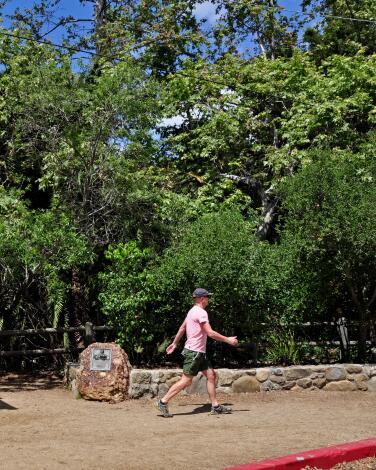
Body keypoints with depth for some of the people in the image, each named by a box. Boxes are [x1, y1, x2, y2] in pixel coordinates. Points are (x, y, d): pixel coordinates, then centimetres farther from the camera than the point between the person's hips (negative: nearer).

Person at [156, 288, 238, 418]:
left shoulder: (193, 311, 14)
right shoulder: (201, 312, -16)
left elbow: (182, 328, 22)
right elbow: (210, 333, -21)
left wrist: (174, 343, 30)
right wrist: (227, 340, -13)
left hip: (199, 353, 10)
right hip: (193, 352, -10)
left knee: (211, 375, 7)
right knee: (186, 380, -7)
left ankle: (215, 406, 10)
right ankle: (163, 402, -1)